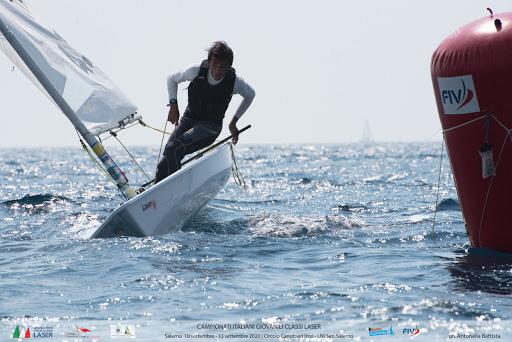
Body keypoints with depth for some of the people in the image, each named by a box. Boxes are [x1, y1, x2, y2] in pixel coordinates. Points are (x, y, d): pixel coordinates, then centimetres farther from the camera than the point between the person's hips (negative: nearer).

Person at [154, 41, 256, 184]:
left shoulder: (235, 81, -15)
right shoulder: (196, 71, -14)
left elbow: (250, 94, 9)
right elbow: (172, 79, 7)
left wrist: (233, 122, 9)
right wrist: (173, 104, -5)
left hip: (211, 127, -3)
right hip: (188, 120, 3)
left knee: (173, 149, -30)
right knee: (163, 165, -8)